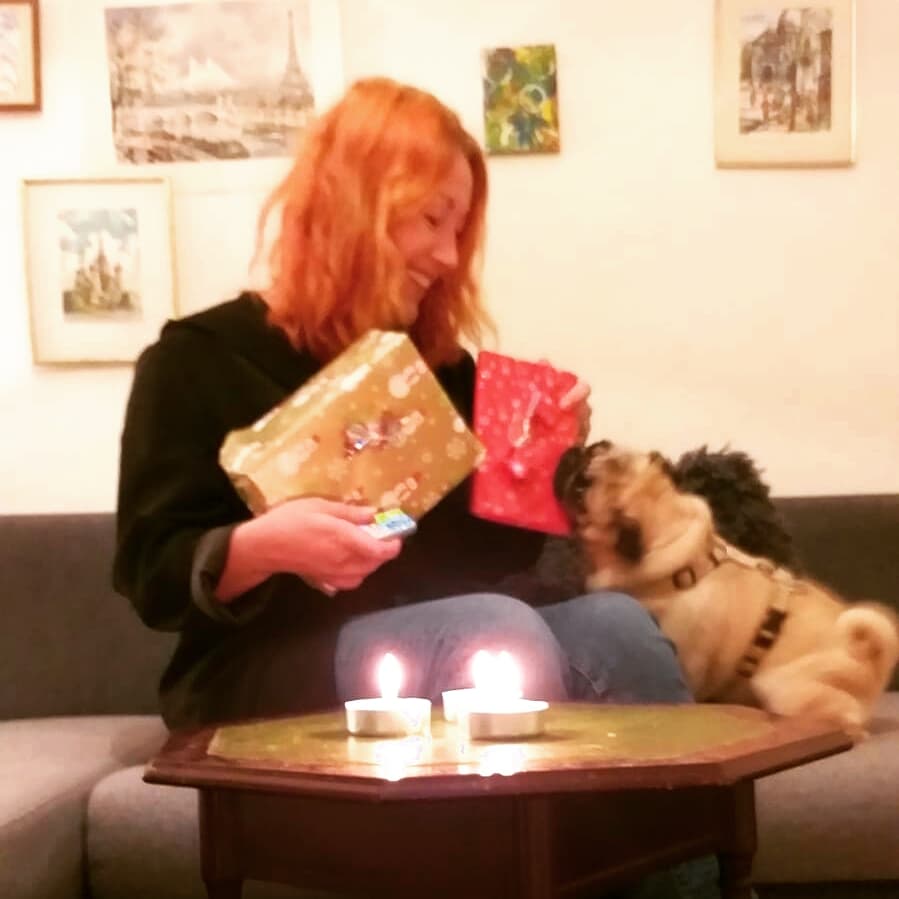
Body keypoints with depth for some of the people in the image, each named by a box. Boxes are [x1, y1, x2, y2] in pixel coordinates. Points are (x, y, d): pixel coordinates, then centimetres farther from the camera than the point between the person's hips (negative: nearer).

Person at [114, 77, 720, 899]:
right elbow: (152, 577, -8)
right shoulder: (201, 359, -1)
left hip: (446, 648, 5)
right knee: (507, 634, -33)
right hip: (264, 673, -5)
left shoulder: (439, 365, 17)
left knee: (618, 628, -26)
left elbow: (494, 550, 18)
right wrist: (262, 547, -28)